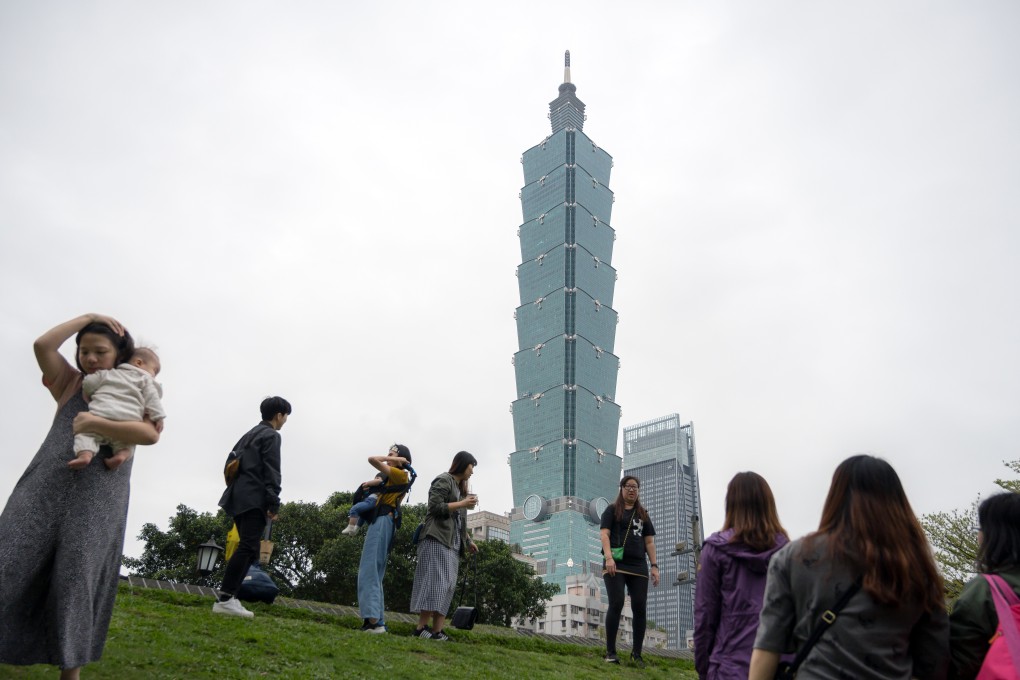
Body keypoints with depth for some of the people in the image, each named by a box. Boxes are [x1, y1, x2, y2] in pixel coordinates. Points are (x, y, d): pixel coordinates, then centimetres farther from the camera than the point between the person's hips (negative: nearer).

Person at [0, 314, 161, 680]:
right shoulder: (71, 383, 18)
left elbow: (151, 434, -10)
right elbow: (42, 345, 1)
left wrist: (96, 423, -18)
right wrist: (87, 317, 5)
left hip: (98, 496, -2)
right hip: (47, 484, 2)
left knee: (78, 576, -7)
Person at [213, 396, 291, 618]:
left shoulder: (250, 434, 24)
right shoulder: (271, 436, -4)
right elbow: (271, 472, -12)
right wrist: (274, 503, -14)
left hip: (240, 497, 10)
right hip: (254, 499, -10)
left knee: (247, 549, 10)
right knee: (248, 548, -13)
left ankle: (228, 597, 5)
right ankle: (224, 599, -18)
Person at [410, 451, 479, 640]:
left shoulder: (459, 487, 25)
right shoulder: (444, 480, -2)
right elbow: (436, 507, -14)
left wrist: (468, 541, 20)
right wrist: (463, 504, -11)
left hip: (453, 543, 9)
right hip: (437, 539, -9)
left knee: (448, 585, 1)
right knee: (436, 580, -16)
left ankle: (436, 630, -2)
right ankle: (422, 627, -16)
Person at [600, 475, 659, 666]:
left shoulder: (643, 514, 20)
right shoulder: (612, 510, 9)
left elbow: (649, 542, 17)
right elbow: (604, 534, -2)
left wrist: (654, 566, 6)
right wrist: (609, 557, -17)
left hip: (638, 567, 4)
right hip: (616, 565, -4)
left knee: (640, 608, -3)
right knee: (616, 604, -14)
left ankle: (636, 653, 6)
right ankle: (610, 652, -7)